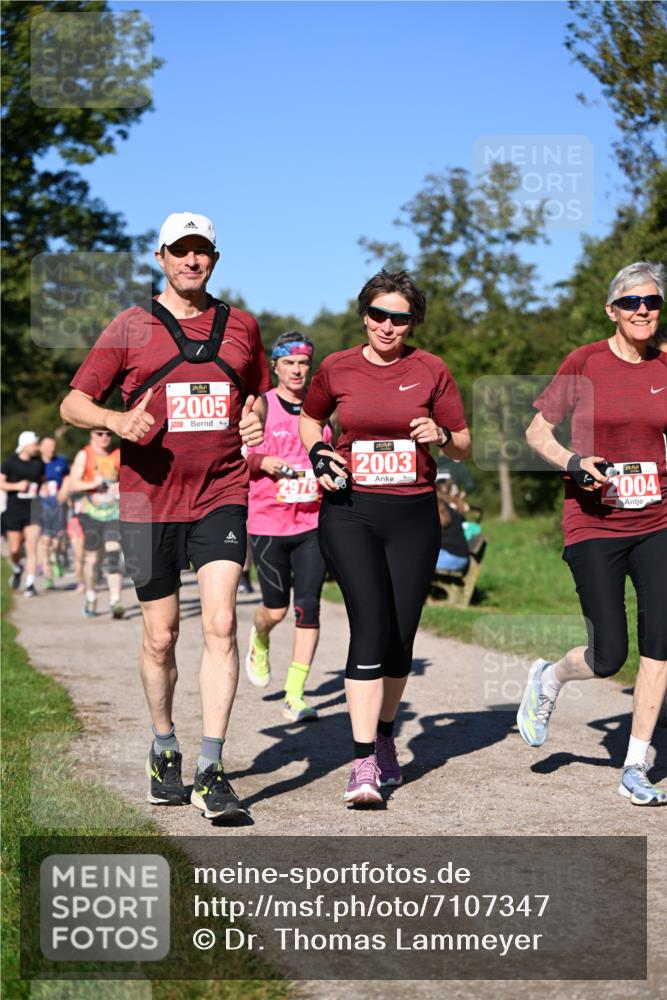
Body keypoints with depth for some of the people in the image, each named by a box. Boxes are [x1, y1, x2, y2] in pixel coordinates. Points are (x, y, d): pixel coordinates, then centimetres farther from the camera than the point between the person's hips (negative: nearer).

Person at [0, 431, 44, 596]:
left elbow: (43, 481, 22)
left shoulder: (39, 463, 6)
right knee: (15, 550, 6)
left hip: (32, 511, 1)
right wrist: (17, 486, -19)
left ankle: (29, 584, -7)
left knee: (31, 548, -10)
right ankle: (17, 570, 39)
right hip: (14, 511, -1)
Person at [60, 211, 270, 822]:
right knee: (161, 637, 7)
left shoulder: (241, 327, 11)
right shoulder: (132, 328, 3)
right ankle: (164, 750, 29)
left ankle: (212, 770, -13)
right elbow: (72, 404, 2)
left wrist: (255, 422, 2)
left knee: (220, 623, -14)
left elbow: (258, 394, 26)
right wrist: (117, 419, -20)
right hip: (149, 500, -1)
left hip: (221, 496, 1)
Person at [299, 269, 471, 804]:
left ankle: (385, 740, 29)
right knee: (372, 624, -16)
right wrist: (318, 454, 3)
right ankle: (364, 763, -16)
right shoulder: (337, 369, 4)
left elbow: (464, 444, 10)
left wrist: (441, 436, -12)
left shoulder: (431, 370, 3)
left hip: (413, 514, 2)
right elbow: (310, 418, 23)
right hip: (350, 511, -1)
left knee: (401, 633, 5)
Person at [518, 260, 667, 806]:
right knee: (609, 658, -4)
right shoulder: (585, 363, -5)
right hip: (594, 524, -3)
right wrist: (574, 464, -15)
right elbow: (537, 431, 1)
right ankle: (548, 678, 32)